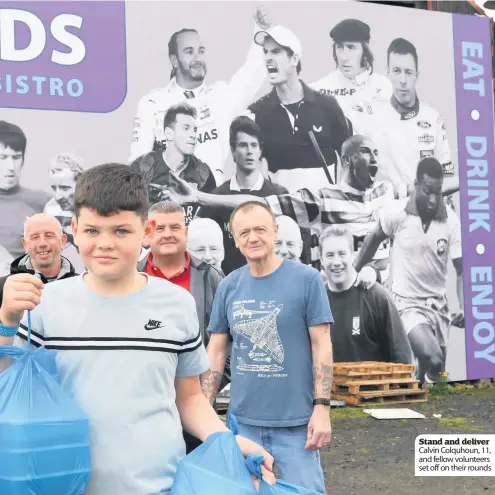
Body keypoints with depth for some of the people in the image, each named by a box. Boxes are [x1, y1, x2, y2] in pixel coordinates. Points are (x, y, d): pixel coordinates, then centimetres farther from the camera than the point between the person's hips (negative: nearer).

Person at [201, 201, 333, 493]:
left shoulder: (307, 279, -7)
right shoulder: (228, 287, 3)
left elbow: (321, 346, -7)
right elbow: (216, 351, 7)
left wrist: (322, 407, -12)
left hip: (295, 419, -3)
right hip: (243, 419, 4)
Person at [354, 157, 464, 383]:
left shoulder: (451, 221, -9)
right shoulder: (396, 213, -13)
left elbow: (461, 270, -6)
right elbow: (373, 239, 7)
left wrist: (464, 308, -20)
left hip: (438, 305, 3)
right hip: (407, 303, -3)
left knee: (436, 371, 12)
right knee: (433, 360, -25)